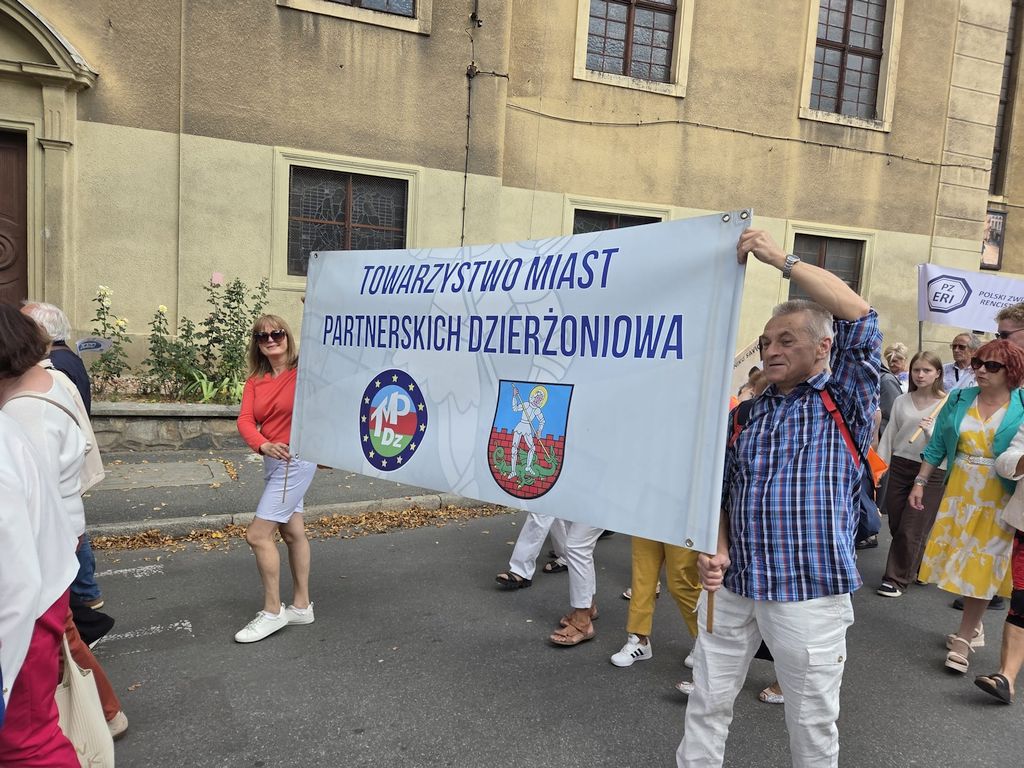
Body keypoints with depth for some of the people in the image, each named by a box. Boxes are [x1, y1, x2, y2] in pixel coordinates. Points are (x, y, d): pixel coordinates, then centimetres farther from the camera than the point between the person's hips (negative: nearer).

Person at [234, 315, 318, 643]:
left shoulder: (304, 371, -13)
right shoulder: (255, 381, 4)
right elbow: (245, 420, -8)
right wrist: (263, 445, -28)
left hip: (297, 461, -8)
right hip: (273, 460, 8)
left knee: (258, 535, -8)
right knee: (292, 531, 17)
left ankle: (273, 612, 9)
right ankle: (301, 606, 32)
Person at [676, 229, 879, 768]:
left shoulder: (845, 401, -2)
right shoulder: (748, 412, 10)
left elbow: (858, 315, -17)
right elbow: (724, 492, 11)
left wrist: (781, 259, -17)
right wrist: (719, 551, -6)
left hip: (809, 596, -4)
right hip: (732, 586, 4)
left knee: (812, 723, 12)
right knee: (707, 703, 14)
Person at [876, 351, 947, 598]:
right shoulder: (901, 401, 7)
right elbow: (890, 436, 10)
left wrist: (930, 430, -22)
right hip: (900, 466, 4)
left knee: (910, 530, -1)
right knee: (896, 526, 9)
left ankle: (897, 579, 11)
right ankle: (913, 568, 31)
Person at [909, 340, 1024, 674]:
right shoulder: (959, 399, 3)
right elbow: (937, 445, 6)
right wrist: (920, 481, 3)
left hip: (997, 499, -3)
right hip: (958, 493, 3)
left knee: (982, 566, 1)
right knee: (963, 562, 11)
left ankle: (963, 639, 11)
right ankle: (974, 628, 30)